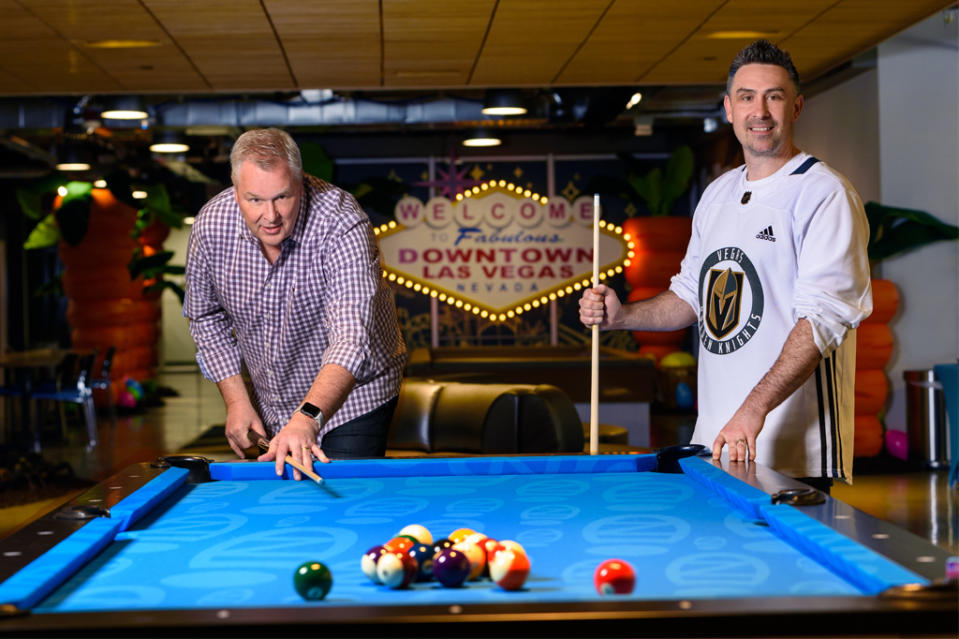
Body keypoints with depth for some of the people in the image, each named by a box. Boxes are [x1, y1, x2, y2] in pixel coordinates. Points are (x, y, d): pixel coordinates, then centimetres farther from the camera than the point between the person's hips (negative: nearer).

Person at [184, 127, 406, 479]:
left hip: (353, 394, -4)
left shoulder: (342, 223, -32)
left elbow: (352, 335, -42)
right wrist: (236, 399, -6)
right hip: (272, 405, 4)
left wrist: (308, 418, -55)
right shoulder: (210, 226, -17)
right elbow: (206, 317, 2)